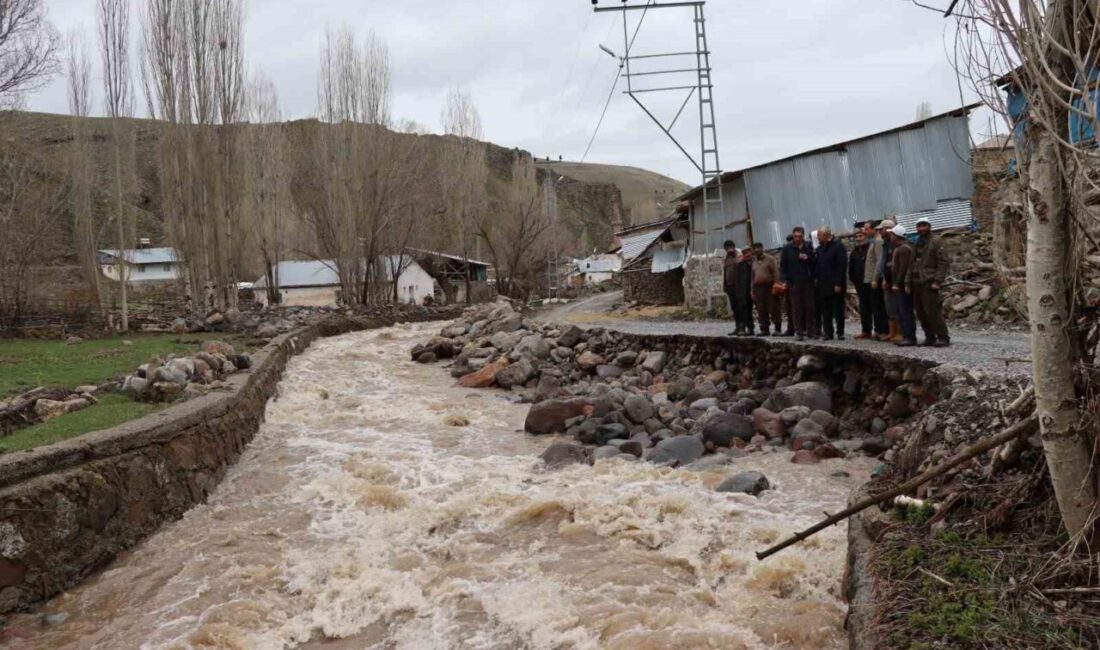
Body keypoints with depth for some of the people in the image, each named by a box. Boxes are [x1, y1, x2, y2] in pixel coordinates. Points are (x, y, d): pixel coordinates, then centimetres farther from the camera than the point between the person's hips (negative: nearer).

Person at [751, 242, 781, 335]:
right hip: (758, 288, 6)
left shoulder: (769, 260, 1)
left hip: (769, 287, -5)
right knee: (761, 311, 4)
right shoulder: (754, 262, 19)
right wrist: (753, 291, 14)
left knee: (773, 309, -6)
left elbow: (775, 273, -4)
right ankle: (764, 329, 9)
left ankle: (777, 329, -3)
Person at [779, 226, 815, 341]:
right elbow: (783, 265, 5)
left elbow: (814, 262, 11)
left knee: (809, 306, 1)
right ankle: (799, 332, 1)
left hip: (808, 281, 1)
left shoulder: (809, 247, 8)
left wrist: (807, 258, -9)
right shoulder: (787, 249, 4)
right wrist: (784, 280, -3)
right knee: (796, 308, -2)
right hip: (794, 283, -1)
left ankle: (809, 329, 11)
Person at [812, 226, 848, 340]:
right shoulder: (819, 249, 15)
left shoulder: (838, 246, -6)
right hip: (823, 286, 6)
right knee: (825, 311, 6)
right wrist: (816, 278, 5)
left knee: (838, 310, 0)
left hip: (835, 285, -6)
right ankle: (828, 332, 11)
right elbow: (816, 265, 19)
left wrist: (838, 284, -16)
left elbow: (842, 266, -12)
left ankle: (840, 332, 8)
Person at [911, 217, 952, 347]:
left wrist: (937, 281, -17)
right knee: (921, 313, 8)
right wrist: (910, 281, 15)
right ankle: (929, 337, 16)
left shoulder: (936, 241, -4)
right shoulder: (917, 243, 20)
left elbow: (943, 262, -10)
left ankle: (943, 338, -5)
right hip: (917, 284, 8)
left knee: (933, 311, -11)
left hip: (929, 283, -8)